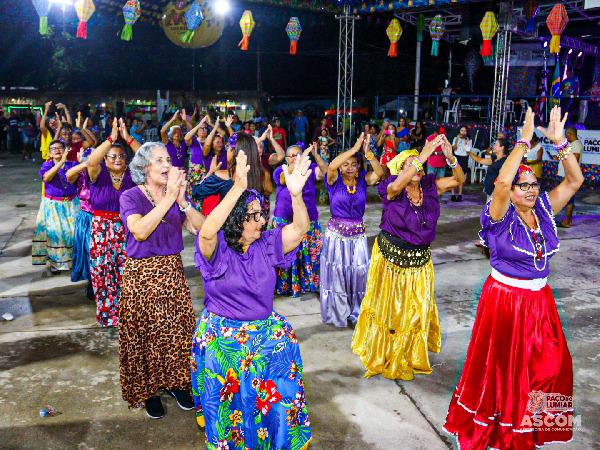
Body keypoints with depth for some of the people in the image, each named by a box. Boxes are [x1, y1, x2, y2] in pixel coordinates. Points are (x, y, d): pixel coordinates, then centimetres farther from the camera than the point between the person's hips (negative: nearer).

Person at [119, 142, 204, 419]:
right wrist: (169, 198, -27)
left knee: (177, 329, 9)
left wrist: (182, 201, -24)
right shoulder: (130, 197, -8)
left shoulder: (176, 194, 3)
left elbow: (201, 228, -9)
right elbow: (140, 231, -27)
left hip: (172, 272, 4)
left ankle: (175, 382, 30)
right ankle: (148, 389, 25)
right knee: (145, 334, 6)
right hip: (142, 274, -4)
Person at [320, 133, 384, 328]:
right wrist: (355, 148, -28)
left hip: (358, 234, 2)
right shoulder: (335, 180, -6)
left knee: (358, 273, 5)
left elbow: (379, 172, -16)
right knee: (337, 274, 7)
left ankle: (356, 313, 22)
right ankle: (338, 313, 23)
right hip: (336, 233, -2)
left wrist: (367, 151, -27)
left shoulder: (363, 179, 1)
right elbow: (331, 166, -27)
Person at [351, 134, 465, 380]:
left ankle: (411, 356, 38)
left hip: (419, 259, 4)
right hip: (391, 256, -3)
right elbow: (395, 186, -40)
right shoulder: (393, 191, -17)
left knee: (416, 310, 14)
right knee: (387, 308, 13)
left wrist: (450, 157, -31)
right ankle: (383, 356, 35)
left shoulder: (429, 186, -5)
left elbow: (459, 179, -12)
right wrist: (422, 156, -43)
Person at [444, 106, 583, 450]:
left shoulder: (544, 210, 0)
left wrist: (560, 143, -13)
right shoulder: (501, 216, -16)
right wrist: (524, 141, -30)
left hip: (539, 299, 6)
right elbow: (501, 181, -34)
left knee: (549, 365, 14)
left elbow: (575, 181, -3)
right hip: (504, 298, -5)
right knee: (499, 364, 9)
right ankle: (487, 422, 30)